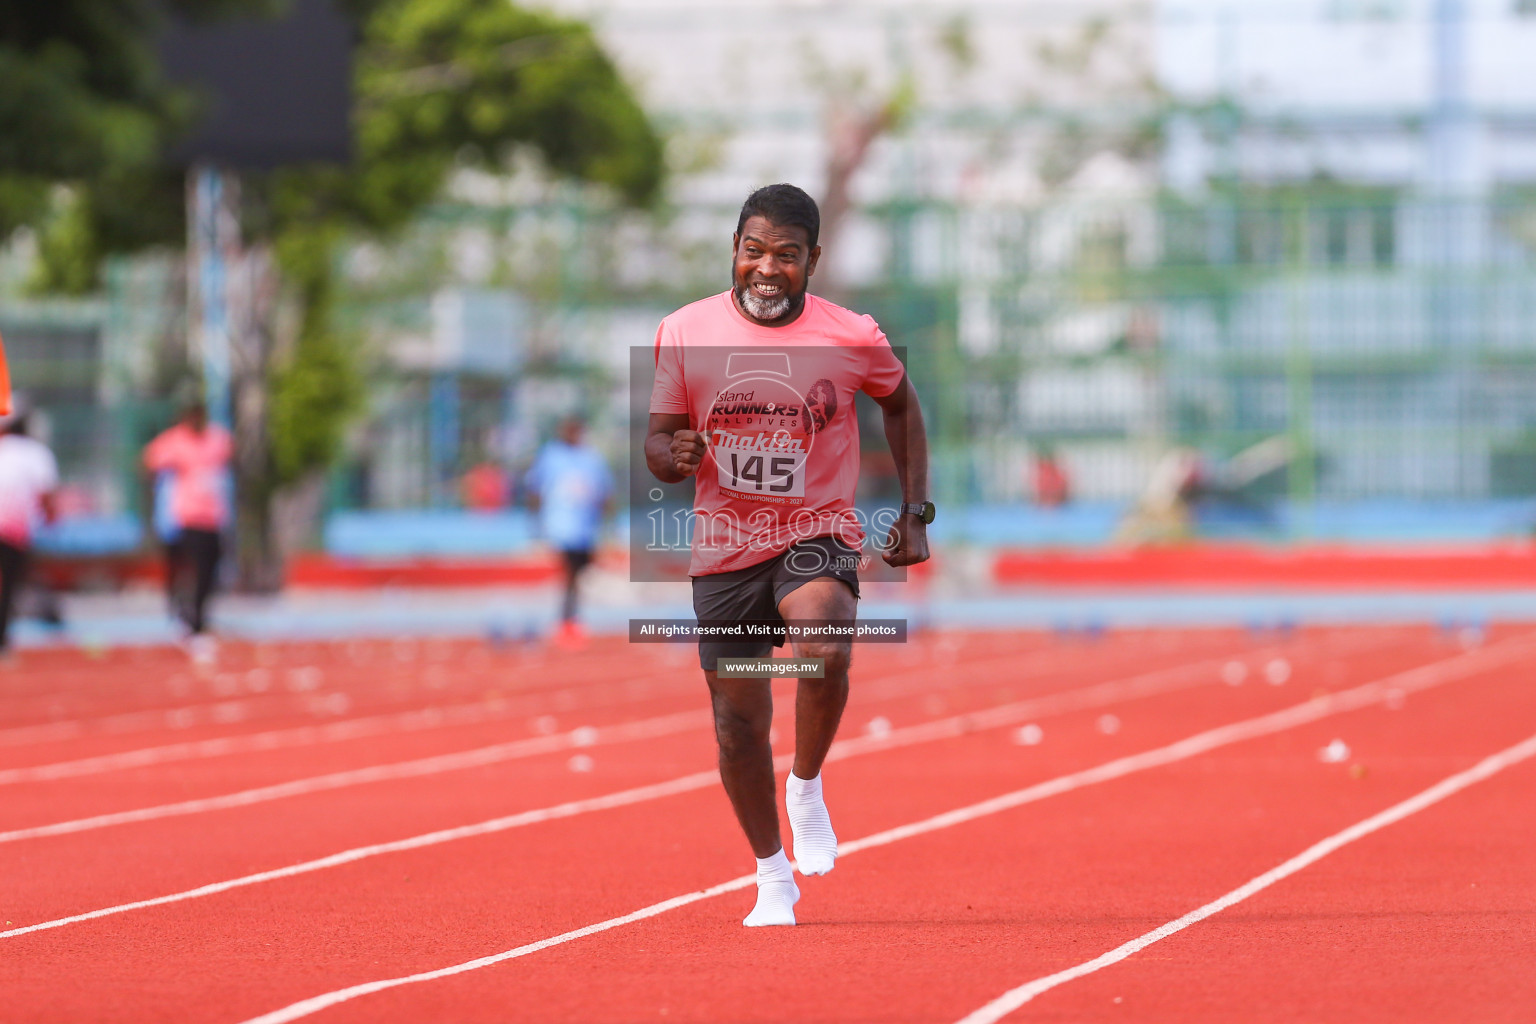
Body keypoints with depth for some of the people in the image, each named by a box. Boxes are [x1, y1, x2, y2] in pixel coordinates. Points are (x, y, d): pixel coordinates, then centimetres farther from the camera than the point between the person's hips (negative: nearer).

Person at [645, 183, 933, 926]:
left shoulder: (853, 339, -7)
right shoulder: (684, 334, -5)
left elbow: (901, 403, 13)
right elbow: (657, 444, 3)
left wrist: (915, 512, 8)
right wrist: (674, 458, -22)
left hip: (818, 536, -2)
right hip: (724, 549, 2)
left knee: (824, 651, -33)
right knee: (738, 723, 5)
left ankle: (807, 786, -5)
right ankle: (772, 876, 26)